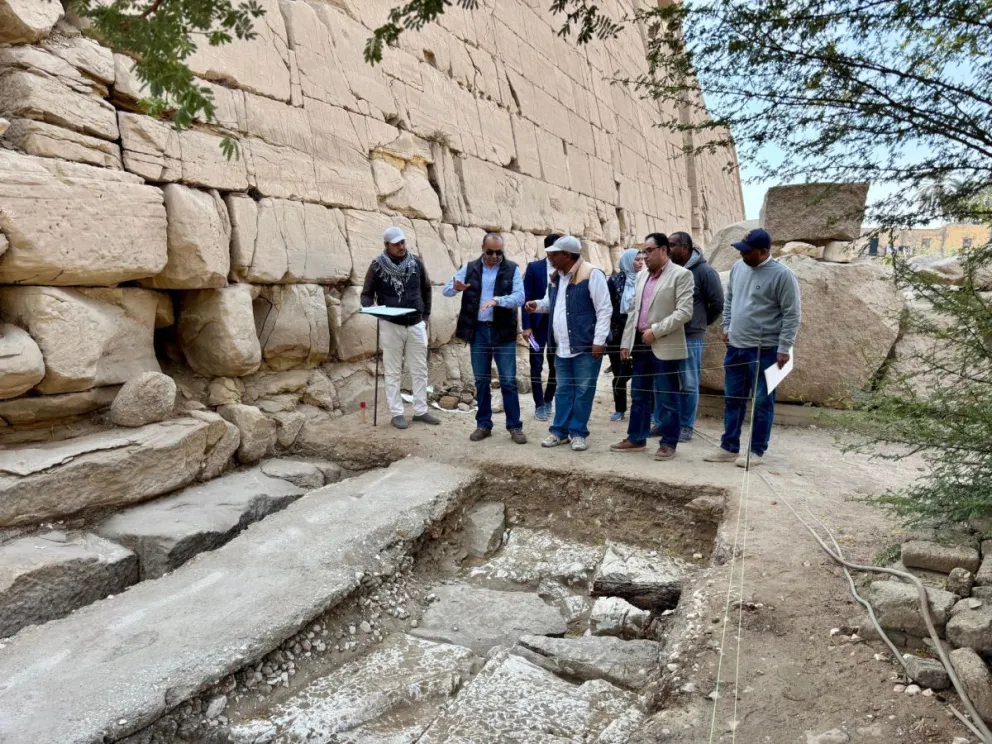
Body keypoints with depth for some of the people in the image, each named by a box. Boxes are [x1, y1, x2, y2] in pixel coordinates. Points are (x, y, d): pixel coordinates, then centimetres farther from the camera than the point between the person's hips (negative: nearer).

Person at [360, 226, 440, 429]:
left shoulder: (416, 262, 2)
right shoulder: (377, 266, -7)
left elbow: (426, 289, 14)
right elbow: (366, 294, -2)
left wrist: (426, 314, 13)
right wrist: (369, 306, -23)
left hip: (416, 325, 3)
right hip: (391, 325, -3)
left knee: (420, 370, 8)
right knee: (393, 372, 3)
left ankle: (420, 411, 18)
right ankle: (397, 413, 11)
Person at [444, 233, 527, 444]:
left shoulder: (512, 269, -2)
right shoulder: (470, 268, 5)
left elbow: (520, 297, -13)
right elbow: (446, 289, 3)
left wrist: (496, 300, -29)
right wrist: (456, 287, -21)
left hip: (503, 332, -2)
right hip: (478, 331, 2)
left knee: (508, 381, 0)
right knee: (481, 380, 9)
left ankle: (515, 426, 10)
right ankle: (483, 424, 20)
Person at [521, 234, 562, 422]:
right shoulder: (534, 267, -3)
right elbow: (526, 297, -5)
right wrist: (526, 326, -10)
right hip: (538, 324, -2)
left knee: (556, 366, 9)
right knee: (536, 367, 3)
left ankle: (548, 400, 29)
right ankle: (539, 405, 15)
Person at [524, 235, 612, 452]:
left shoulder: (591, 274, -13)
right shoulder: (556, 277, 11)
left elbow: (604, 309, -14)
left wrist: (598, 341, -18)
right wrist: (537, 305, 2)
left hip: (586, 346, -7)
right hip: (562, 347, 7)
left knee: (583, 391, 3)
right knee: (563, 390, 14)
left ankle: (578, 433, 14)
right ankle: (560, 431, 24)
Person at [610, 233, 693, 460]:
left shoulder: (681, 275, -6)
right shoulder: (641, 276, 14)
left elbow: (684, 312, -14)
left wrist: (655, 331, -17)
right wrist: (626, 342, 11)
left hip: (664, 346, -7)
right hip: (640, 344, 7)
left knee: (667, 397, 2)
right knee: (639, 395, 12)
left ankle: (668, 443, 12)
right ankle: (636, 439, 22)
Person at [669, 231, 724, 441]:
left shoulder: (704, 271, -8)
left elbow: (717, 303, -3)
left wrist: (701, 323, 6)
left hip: (690, 337, -5)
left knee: (688, 384, 4)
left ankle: (686, 427, 14)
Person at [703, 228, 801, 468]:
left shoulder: (782, 275, -13)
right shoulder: (738, 267, 6)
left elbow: (792, 314, -12)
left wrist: (784, 348, -15)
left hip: (764, 350, -6)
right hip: (735, 347, 7)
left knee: (762, 402, 3)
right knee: (732, 399, 12)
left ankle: (757, 450, 13)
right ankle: (729, 447, 22)